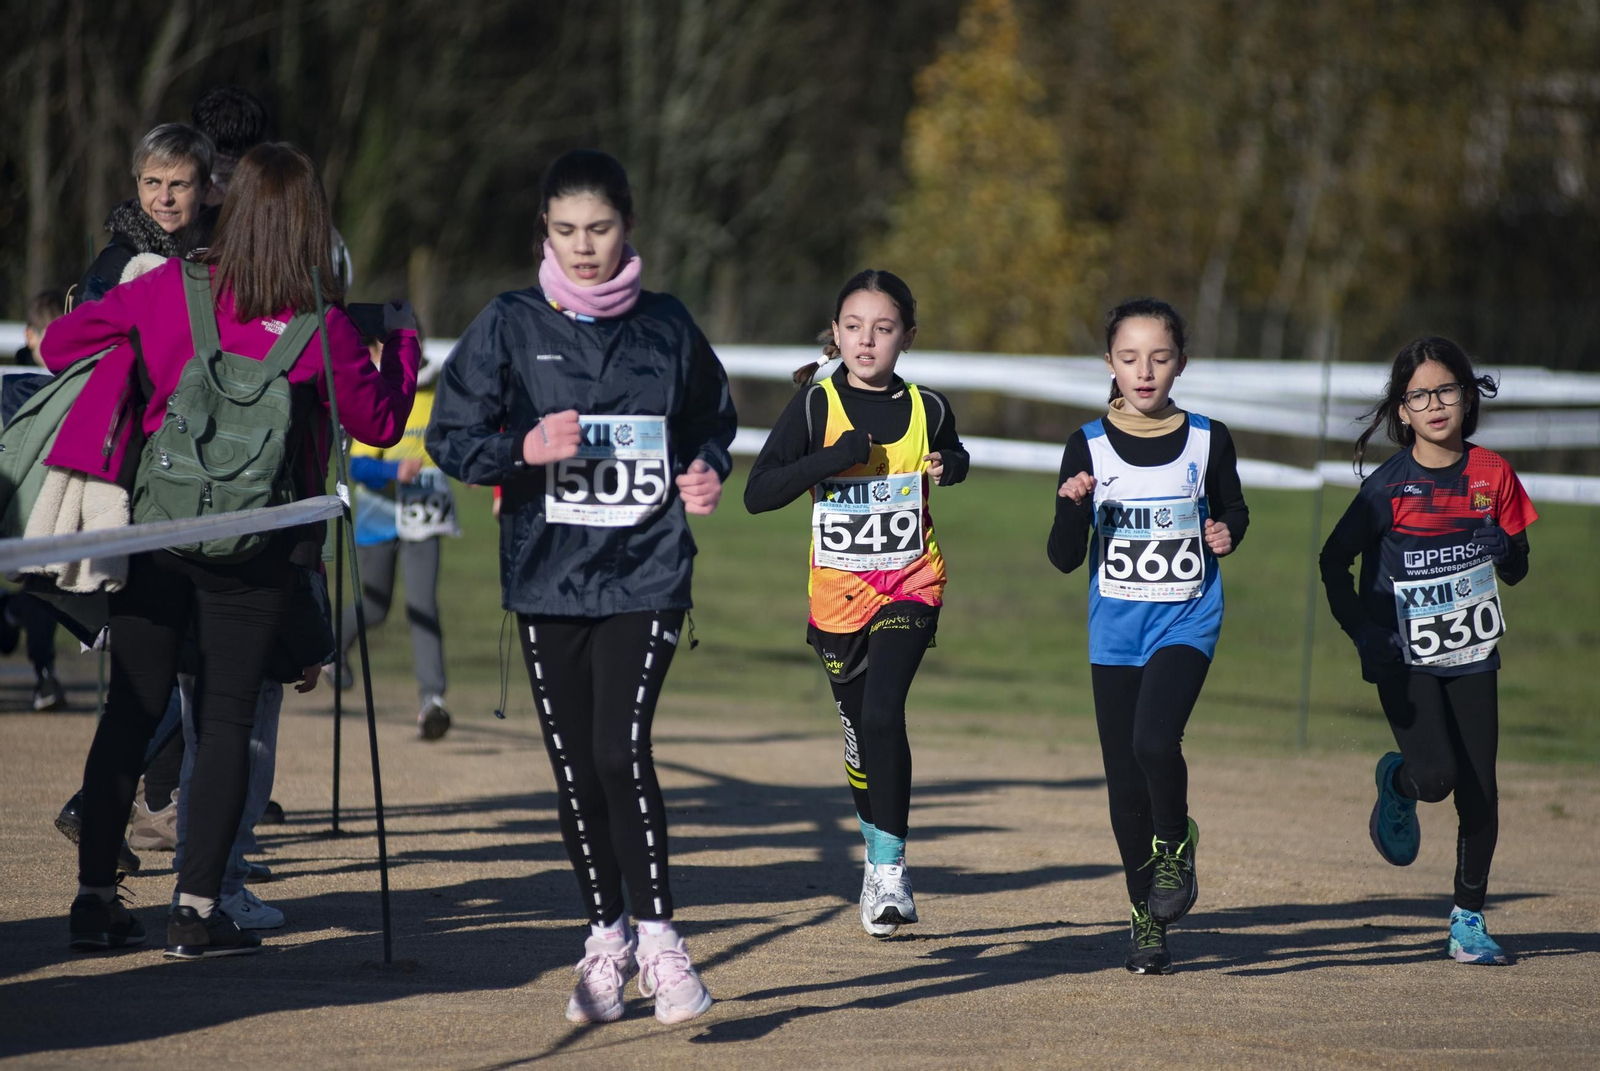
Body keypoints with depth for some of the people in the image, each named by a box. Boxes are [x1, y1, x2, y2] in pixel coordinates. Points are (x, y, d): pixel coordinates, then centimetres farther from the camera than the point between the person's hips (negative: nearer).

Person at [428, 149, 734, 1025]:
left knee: (620, 748, -16)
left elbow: (712, 419, 20)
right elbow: (451, 438, 1)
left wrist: (706, 471, 0)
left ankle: (658, 937, -7)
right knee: (574, 767, 6)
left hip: (646, 575, -1)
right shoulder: (510, 327, 2)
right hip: (546, 579, 1)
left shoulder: (667, 327, 5)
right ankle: (606, 939, 21)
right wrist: (524, 449, -16)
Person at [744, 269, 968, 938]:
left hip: (910, 587, -1)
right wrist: (830, 460, -24)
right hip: (839, 593, 1)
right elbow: (757, 495, -12)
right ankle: (877, 854, 35)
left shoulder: (927, 409, 0)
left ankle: (891, 868, -13)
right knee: (859, 731, 12)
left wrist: (949, 467, 0)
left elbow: (952, 457, 24)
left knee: (882, 714, -20)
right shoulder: (815, 406, -6)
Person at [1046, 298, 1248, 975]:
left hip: (1186, 620, -2)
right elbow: (1064, 559, -1)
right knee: (1125, 784, 4)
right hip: (1115, 629, 2)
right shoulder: (1089, 447, -1)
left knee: (1154, 742, -26)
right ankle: (1147, 919, 20)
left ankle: (1175, 844, 3)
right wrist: (1072, 508, -21)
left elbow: (1231, 508, 17)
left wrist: (1227, 533, -6)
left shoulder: (1207, 441, -1)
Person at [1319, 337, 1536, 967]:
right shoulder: (1390, 484, -7)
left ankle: (1468, 920, 14)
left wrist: (1503, 547, -12)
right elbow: (1335, 560, 0)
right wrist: (1362, 629, -12)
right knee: (1435, 776, -19)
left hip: (1471, 653, 3)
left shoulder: (1491, 474, 2)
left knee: (1480, 791, 1)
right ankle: (1397, 784, 18)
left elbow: (1517, 571, 9)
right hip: (1404, 655, -3)